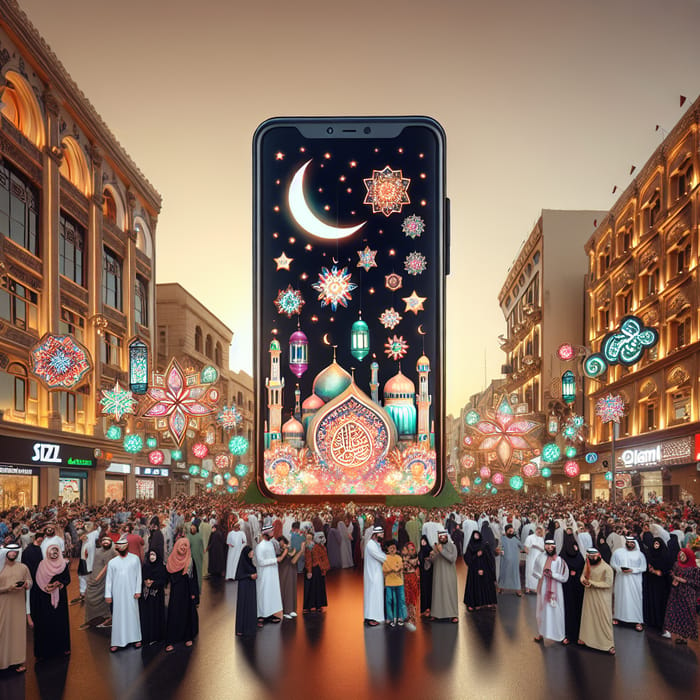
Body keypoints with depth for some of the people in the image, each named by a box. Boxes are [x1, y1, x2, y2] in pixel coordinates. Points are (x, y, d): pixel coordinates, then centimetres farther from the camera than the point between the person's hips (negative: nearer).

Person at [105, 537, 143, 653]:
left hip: (131, 593, -1)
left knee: (133, 614, 2)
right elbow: (109, 579, 6)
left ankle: (136, 638, 11)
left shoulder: (135, 559, 3)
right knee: (118, 616, 1)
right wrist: (108, 594, 1)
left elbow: (138, 576, 2)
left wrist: (138, 590, -3)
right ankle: (117, 642, 4)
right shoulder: (112, 562, 6)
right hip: (117, 594, 1)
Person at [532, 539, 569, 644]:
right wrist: (542, 575, -8)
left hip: (555, 590, -3)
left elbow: (564, 577, -7)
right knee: (542, 610, 13)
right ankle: (541, 633, 25)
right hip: (543, 589, 3)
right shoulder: (541, 558, -2)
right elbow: (535, 572, 8)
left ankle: (561, 635, 11)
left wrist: (552, 574, -17)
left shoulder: (559, 560, -9)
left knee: (556, 611, 0)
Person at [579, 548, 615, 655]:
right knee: (588, 616, 15)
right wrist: (584, 580, -18)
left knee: (604, 619, -4)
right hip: (589, 597, 6)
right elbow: (583, 575, 8)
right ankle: (585, 637, 31)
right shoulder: (588, 565, 4)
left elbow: (607, 584, -19)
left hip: (602, 598, -6)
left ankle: (609, 644, 3)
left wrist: (591, 583, -20)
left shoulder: (606, 568, -16)